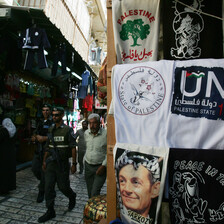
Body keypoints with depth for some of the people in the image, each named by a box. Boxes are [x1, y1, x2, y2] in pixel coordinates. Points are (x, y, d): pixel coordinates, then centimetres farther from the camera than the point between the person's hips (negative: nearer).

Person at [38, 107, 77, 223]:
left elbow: (73, 148, -11)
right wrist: (44, 161, 14)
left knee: (63, 186, 6)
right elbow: (48, 146, 14)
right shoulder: (51, 129, 8)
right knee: (48, 186, 5)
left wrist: (74, 164, -13)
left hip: (62, 163, -5)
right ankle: (50, 211, 19)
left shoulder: (68, 130, -10)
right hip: (51, 163, 5)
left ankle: (72, 197, 38)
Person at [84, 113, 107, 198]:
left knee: (95, 193, -10)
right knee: (90, 192, 15)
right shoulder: (86, 133, 1)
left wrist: (103, 166, -17)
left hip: (100, 167, -5)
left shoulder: (105, 134, -16)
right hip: (88, 166, 5)